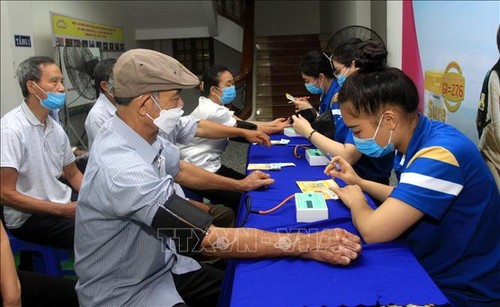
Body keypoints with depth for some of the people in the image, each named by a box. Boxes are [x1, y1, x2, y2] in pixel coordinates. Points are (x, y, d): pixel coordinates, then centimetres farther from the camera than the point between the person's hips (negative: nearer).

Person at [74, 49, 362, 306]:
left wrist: (240, 184, 19)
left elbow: (178, 168, 15)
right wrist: (306, 244, -29)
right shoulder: (123, 169, -34)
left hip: (160, 267, 7)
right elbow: (213, 239, -33)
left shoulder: (140, 134, -7)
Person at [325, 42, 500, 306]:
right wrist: (359, 182, 5)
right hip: (435, 275, 8)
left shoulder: (440, 155, -30)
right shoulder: (426, 139, 0)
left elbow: (373, 230, -34)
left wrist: (355, 200, -13)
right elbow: (405, 198, 16)